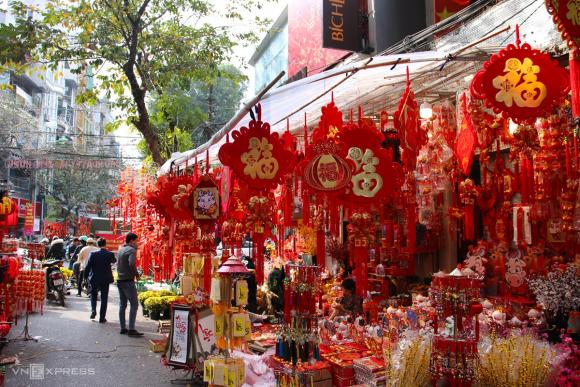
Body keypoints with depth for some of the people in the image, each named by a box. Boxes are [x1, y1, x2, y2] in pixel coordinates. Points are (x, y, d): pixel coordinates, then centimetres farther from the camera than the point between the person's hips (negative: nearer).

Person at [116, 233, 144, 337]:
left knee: (122, 304, 13)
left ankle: (123, 328, 17)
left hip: (120, 280, 9)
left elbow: (119, 264, 17)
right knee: (134, 304, -5)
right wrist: (136, 274, -13)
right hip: (128, 281, -9)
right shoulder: (131, 250, -12)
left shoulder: (120, 250, 14)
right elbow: (131, 264, -26)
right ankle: (131, 329, -9)